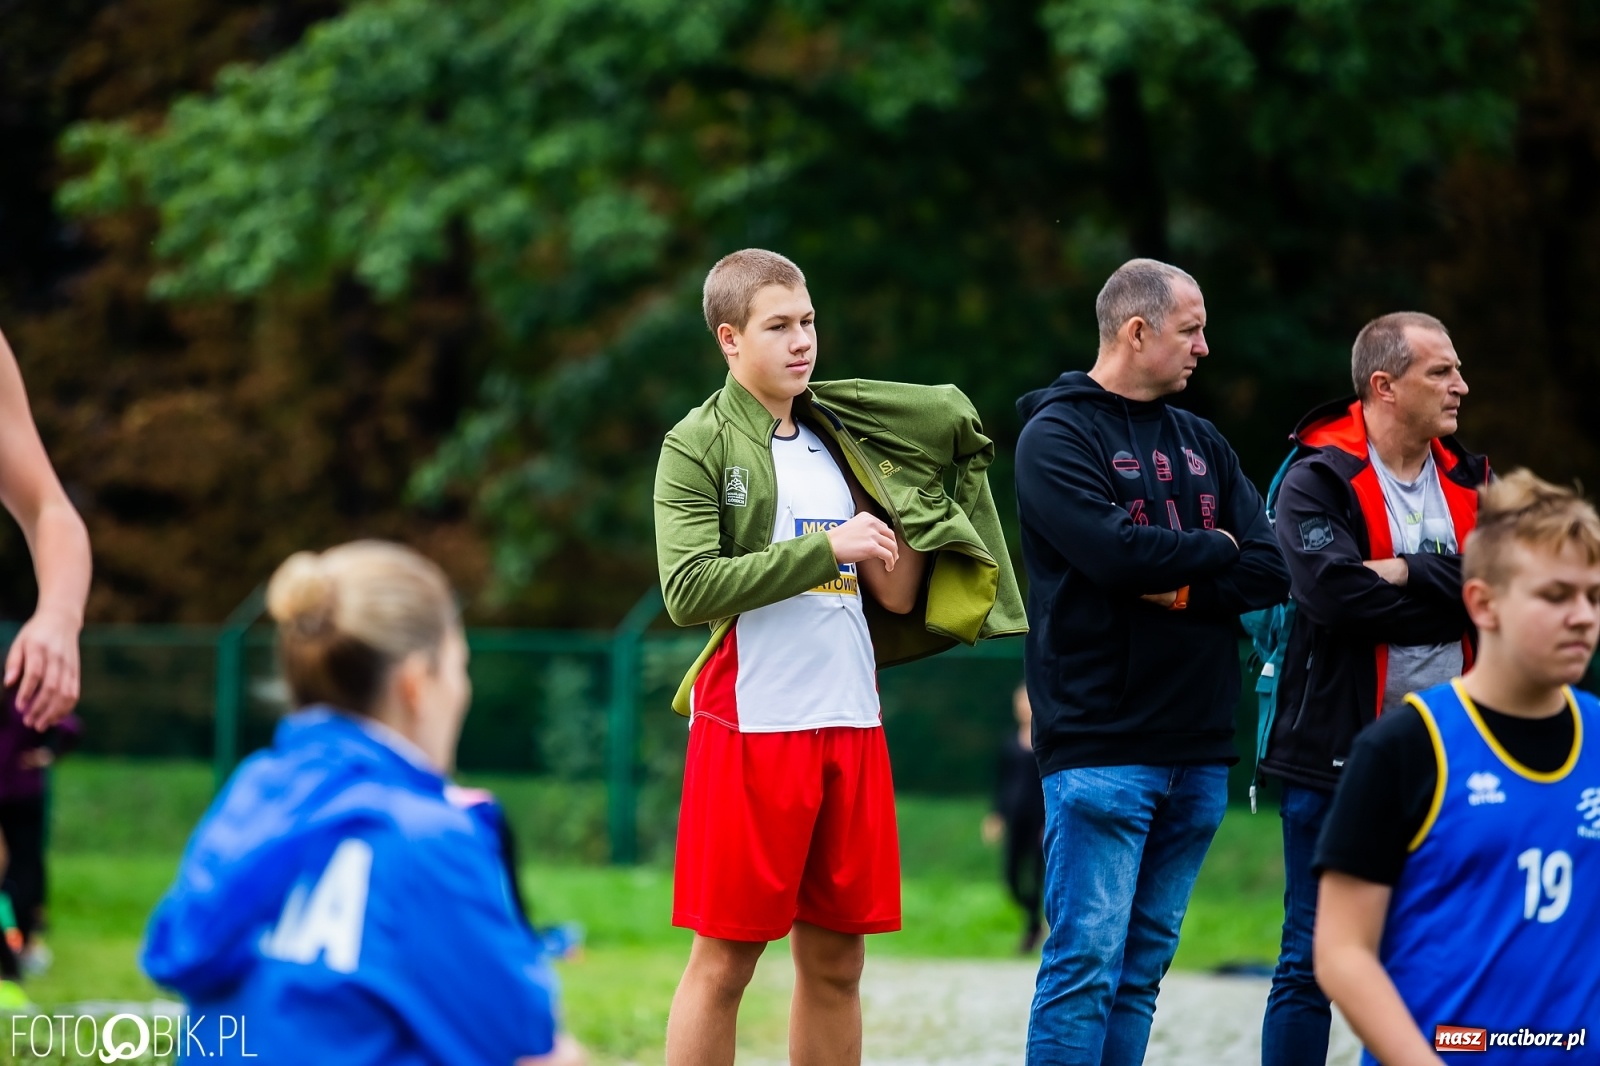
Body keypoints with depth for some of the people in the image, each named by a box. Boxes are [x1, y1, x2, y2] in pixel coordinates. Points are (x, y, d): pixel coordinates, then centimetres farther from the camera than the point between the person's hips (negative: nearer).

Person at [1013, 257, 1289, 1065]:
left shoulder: (1202, 445, 17)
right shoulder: (1057, 436, -3)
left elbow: (1270, 570, 6)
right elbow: (1116, 550, -19)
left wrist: (1182, 588, -11)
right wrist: (1215, 549, -3)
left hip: (1197, 748, 7)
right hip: (1100, 746, -7)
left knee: (1142, 966, 8)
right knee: (1086, 961, -10)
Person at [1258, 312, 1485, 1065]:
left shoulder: (1469, 482, 10)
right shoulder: (1318, 480, -5)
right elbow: (1331, 589, -22)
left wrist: (1405, 574, -15)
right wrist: (1448, 589, -11)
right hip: (1337, 754, -5)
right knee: (1314, 962, 1)